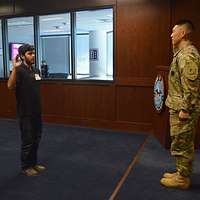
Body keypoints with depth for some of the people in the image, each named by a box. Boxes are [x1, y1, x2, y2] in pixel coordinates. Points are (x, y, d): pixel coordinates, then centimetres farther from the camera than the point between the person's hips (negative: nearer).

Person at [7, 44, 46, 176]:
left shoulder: (36, 71, 8)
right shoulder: (19, 71, -14)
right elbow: (10, 86, -31)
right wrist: (14, 68, -41)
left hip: (37, 112, 7)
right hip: (26, 113, -7)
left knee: (36, 139, 16)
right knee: (27, 141, 4)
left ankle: (34, 163, 31)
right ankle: (26, 166, 21)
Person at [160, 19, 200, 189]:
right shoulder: (183, 52, 14)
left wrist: (184, 109, -21)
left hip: (182, 109, -10)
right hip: (179, 107, 10)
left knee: (181, 144, 1)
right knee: (183, 144, 17)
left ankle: (182, 179, 15)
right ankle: (182, 173, 30)